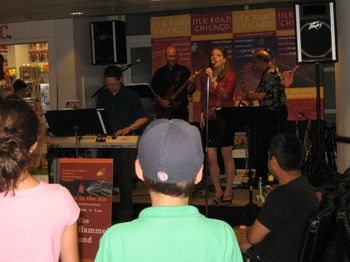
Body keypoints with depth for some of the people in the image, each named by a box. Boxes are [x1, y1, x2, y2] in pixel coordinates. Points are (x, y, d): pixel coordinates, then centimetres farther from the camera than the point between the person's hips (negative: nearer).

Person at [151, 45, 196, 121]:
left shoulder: (184, 71, 5)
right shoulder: (159, 72, 9)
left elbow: (189, 91, -1)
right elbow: (153, 91, 7)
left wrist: (191, 83, -20)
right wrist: (161, 101, -7)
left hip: (180, 110, -1)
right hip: (163, 110, 1)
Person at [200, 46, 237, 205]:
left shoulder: (230, 75, -2)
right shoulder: (205, 76, 11)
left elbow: (224, 94, -16)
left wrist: (213, 79, -18)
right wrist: (202, 113, 7)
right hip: (210, 119, 4)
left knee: (227, 156, 3)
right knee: (211, 157, -2)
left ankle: (228, 190, 15)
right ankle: (217, 190, 11)